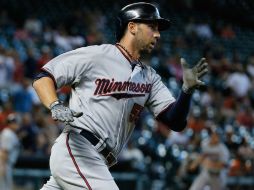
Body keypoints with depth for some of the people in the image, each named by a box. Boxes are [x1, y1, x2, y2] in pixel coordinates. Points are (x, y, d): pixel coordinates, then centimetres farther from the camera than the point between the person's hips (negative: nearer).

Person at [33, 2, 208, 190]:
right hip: (76, 150, -8)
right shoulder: (97, 55, -3)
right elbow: (43, 78, -3)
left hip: (97, 163, 8)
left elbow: (175, 122, 8)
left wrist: (187, 90, -10)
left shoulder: (150, 77, 17)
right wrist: (56, 107, -23)